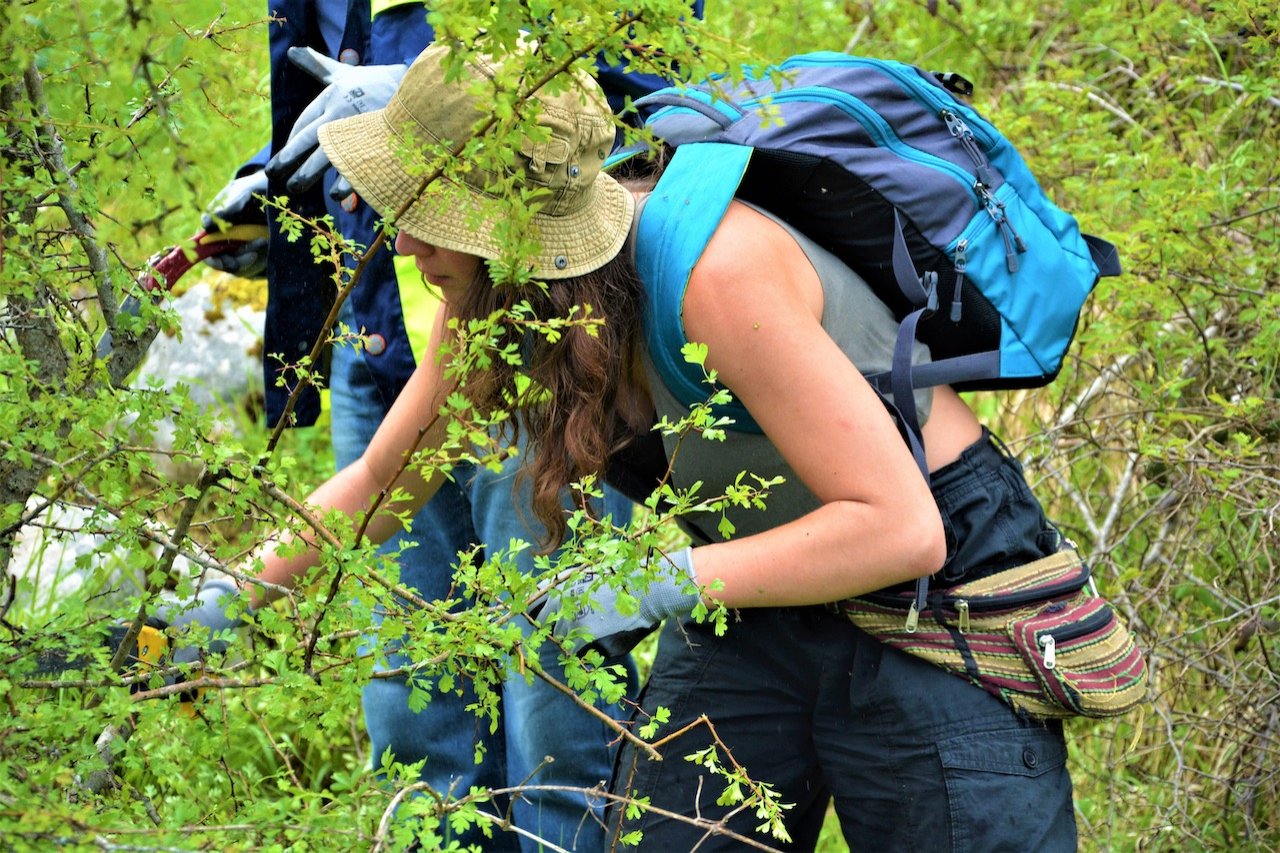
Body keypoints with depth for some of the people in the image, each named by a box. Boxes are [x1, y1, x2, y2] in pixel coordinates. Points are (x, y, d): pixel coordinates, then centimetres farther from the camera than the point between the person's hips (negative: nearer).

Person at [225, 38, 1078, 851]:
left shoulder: (717, 272, -32)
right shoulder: (498, 290, -8)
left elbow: (901, 529, -33)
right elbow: (384, 474, 9)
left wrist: (668, 579, -32)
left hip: (937, 583, -7)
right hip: (759, 603, 7)